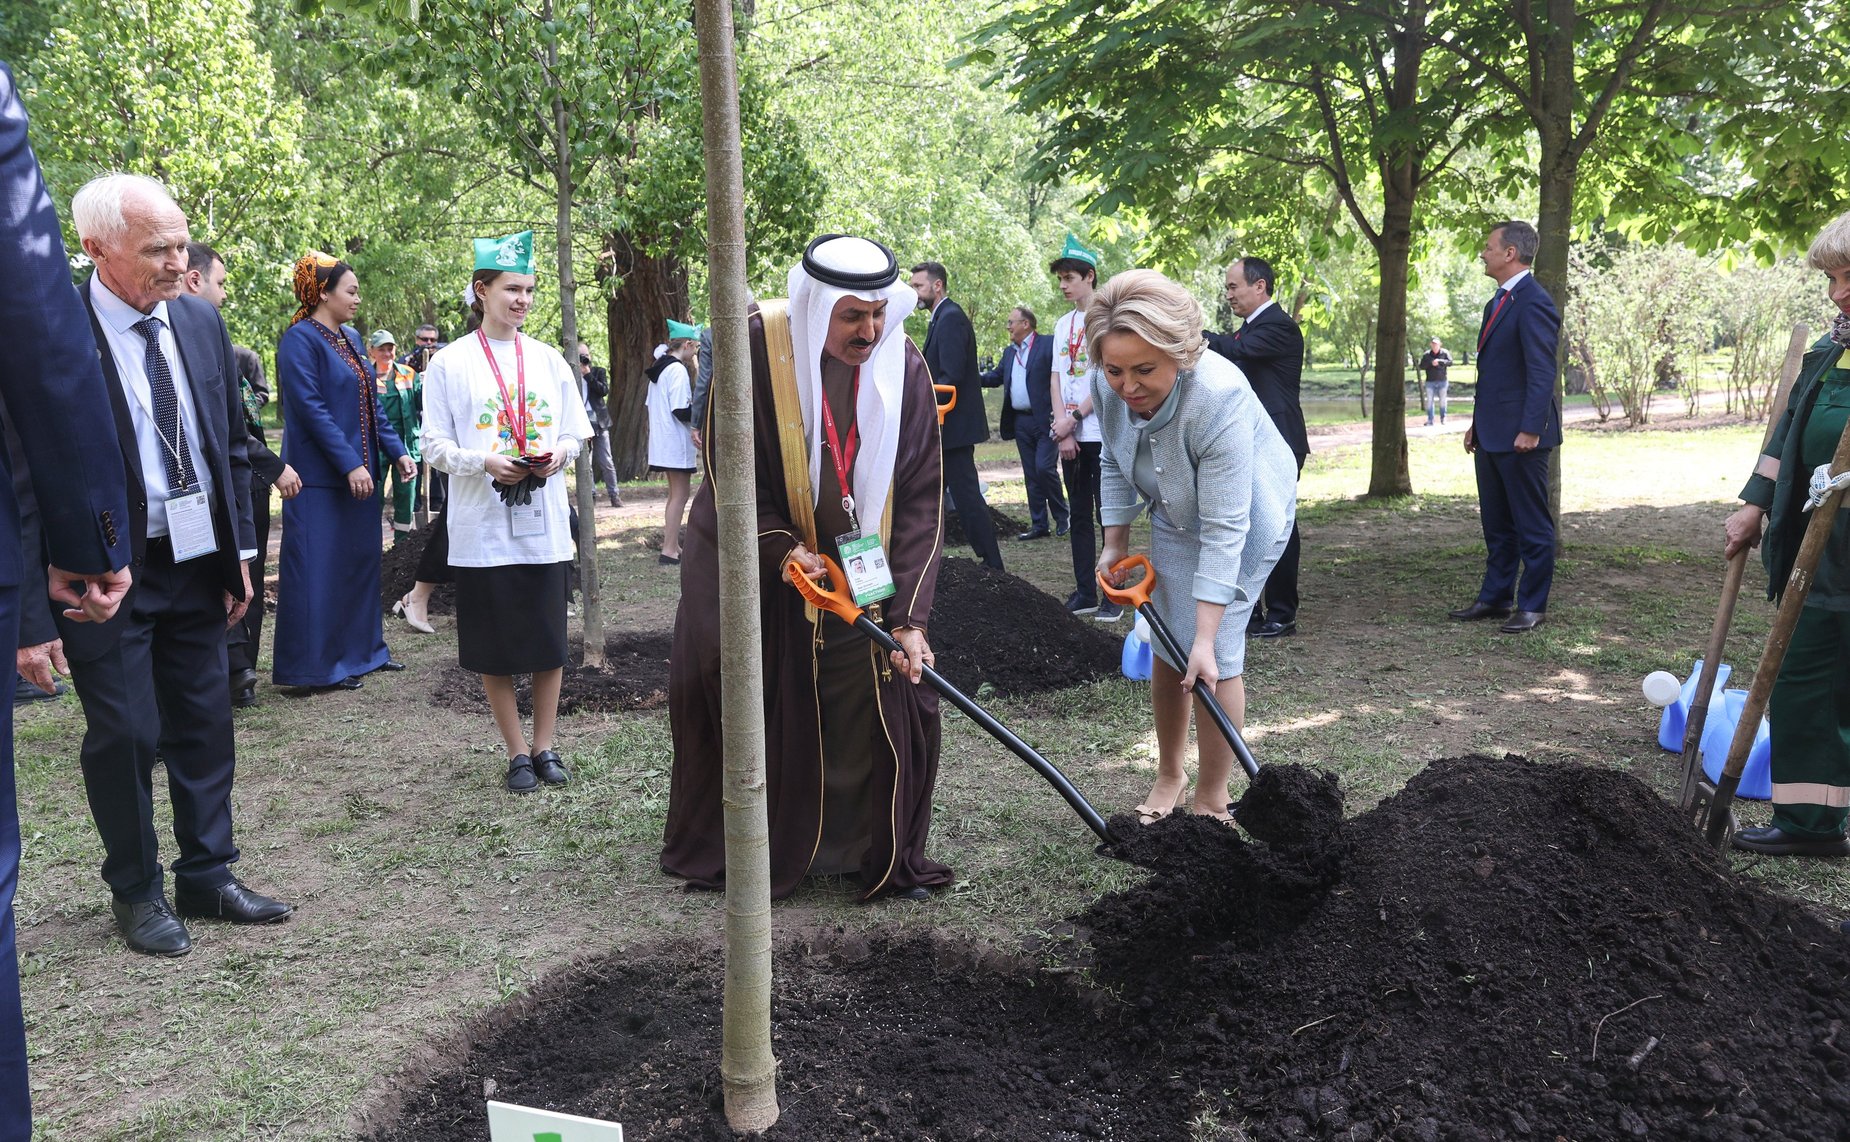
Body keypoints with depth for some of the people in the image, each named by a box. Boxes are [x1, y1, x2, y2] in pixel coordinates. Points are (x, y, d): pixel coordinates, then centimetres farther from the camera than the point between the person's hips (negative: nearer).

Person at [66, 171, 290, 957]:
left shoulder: (201, 322, 4)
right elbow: (36, 470, -13)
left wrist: (241, 550, 9)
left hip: (197, 563, 5)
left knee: (204, 725, 13)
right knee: (124, 733, 4)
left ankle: (207, 876, 27)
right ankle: (136, 892, 23)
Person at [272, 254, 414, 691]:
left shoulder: (350, 339, 13)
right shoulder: (300, 340, -12)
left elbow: (371, 404, 15)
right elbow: (311, 408, -18)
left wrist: (397, 451, 5)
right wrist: (350, 463, -22)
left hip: (359, 470, 9)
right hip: (320, 476, -8)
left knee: (361, 561, 13)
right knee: (320, 568, -3)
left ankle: (360, 650, 24)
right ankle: (316, 666, 5)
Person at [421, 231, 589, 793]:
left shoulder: (549, 359, 9)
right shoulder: (451, 362, -1)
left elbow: (576, 430, 14)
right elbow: (435, 445, -1)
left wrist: (559, 453, -8)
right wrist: (485, 462, -18)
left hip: (544, 520, 3)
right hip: (483, 523, -3)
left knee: (550, 640, 6)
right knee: (495, 646, 3)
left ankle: (544, 745, 20)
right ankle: (517, 752, 16)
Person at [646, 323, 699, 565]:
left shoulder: (659, 369, 14)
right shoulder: (678, 370, -15)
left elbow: (652, 406, 18)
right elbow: (681, 411, -20)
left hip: (662, 441, 10)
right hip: (676, 442, -10)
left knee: (676, 493, 16)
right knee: (680, 493, -7)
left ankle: (671, 544, 19)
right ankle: (669, 549, -8)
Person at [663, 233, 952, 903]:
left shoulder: (905, 370, -13)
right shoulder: (756, 349, -20)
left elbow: (921, 498, -13)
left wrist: (909, 616, -20)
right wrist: (782, 548, -28)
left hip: (860, 568, 2)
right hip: (754, 561, -2)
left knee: (898, 698, -3)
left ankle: (891, 859, 16)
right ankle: (712, 850, 27)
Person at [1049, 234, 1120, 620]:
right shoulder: (1063, 324, 14)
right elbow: (1056, 377, 10)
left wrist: (1074, 418, -12)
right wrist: (1061, 425, -4)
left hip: (1102, 432, -6)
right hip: (1070, 435, 6)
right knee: (1079, 515, 9)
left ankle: (1113, 595, 3)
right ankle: (1085, 592, 15)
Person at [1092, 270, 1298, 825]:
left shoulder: (1220, 399, -40)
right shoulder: (1108, 387, -22)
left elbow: (1224, 531, -38)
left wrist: (1206, 638, -37)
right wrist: (1115, 544, 4)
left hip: (1246, 516, -6)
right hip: (1175, 514, 6)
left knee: (1213, 654, -12)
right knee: (1166, 646, 8)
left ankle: (1212, 799, 2)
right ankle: (1170, 777, 25)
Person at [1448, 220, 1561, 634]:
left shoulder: (1533, 303, -14)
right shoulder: (1497, 303, 17)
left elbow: (1542, 372, -20)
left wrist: (1530, 429, -24)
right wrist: (1476, 425, 19)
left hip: (1520, 436, -10)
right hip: (1491, 436, 10)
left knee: (1532, 525, 1)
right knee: (1496, 523, 15)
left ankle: (1533, 605, 7)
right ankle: (1496, 597, 24)